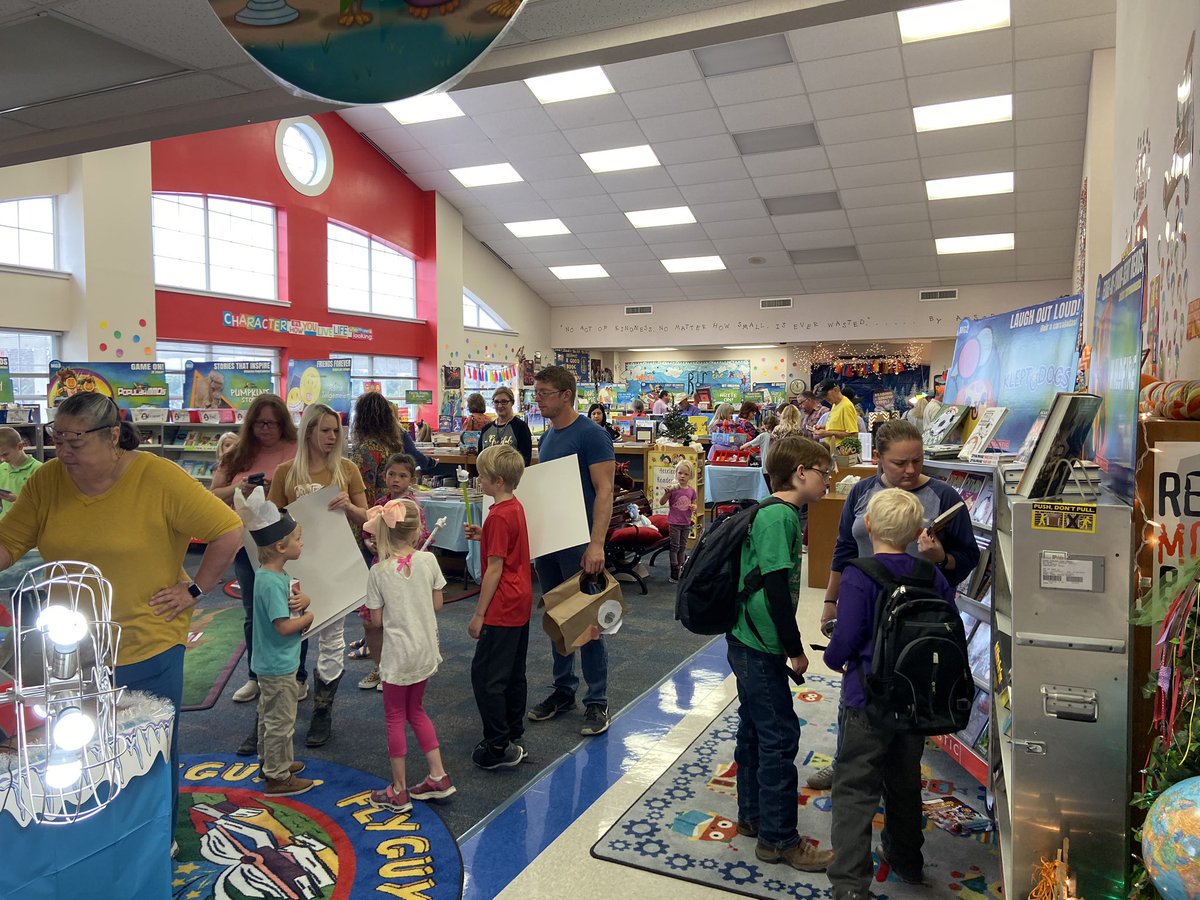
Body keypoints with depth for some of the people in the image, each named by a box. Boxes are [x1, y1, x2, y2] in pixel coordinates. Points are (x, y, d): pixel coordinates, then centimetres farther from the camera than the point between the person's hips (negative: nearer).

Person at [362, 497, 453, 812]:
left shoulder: (379, 571, -15)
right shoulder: (429, 561, -9)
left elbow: (377, 619, -8)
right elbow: (437, 604, 0)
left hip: (398, 654, -4)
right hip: (426, 650, 4)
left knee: (395, 717, 12)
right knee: (416, 710, 22)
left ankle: (399, 791, 21)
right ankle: (438, 775, 23)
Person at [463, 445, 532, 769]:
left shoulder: (498, 516, -19)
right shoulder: (515, 507, 8)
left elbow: (494, 569, -20)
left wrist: (479, 614, -15)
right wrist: (483, 536, 6)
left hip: (502, 608, -10)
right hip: (521, 604, 10)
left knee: (486, 676, -2)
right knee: (513, 674, 17)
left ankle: (498, 748, 3)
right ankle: (514, 737, 27)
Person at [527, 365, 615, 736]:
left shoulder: (591, 434, -12)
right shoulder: (547, 436, 12)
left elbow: (604, 491, -17)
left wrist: (596, 544, -25)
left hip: (578, 542, -8)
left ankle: (597, 702, 12)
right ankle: (563, 690, 28)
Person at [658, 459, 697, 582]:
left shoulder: (691, 490, 2)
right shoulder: (673, 489, -10)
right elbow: (661, 503, -10)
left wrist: (694, 508, -7)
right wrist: (667, 493, -27)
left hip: (686, 523, 4)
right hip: (674, 522, -4)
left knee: (683, 547, 15)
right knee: (674, 547, 1)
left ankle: (680, 567, 29)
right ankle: (674, 574, 5)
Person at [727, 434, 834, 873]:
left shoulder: (781, 514, 10)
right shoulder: (777, 516, -20)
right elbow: (776, 590, -24)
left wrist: (788, 646, 19)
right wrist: (796, 651, -15)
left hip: (750, 643, 10)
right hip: (759, 644, -10)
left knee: (755, 729, 18)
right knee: (780, 736, 0)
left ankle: (752, 816, 33)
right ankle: (778, 839, 12)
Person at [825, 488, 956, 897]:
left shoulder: (859, 577, -19)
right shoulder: (934, 576, -3)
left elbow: (845, 641, -22)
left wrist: (834, 659, 0)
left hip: (868, 699, -5)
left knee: (855, 789, 4)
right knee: (905, 780, 23)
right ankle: (905, 860, 40)